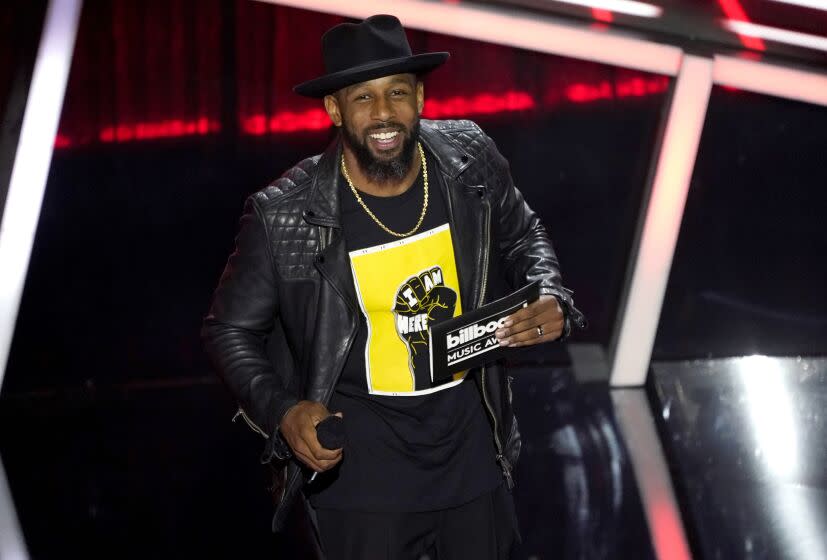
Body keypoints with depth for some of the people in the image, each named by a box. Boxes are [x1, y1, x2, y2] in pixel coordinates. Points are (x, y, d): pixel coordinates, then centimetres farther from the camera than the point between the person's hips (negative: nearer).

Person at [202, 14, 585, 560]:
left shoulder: (470, 163, -8)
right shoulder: (284, 217, -17)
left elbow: (522, 238, 13)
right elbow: (230, 330, -3)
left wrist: (550, 298, -7)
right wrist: (283, 412, -19)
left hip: (472, 446, 4)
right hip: (363, 461, -4)